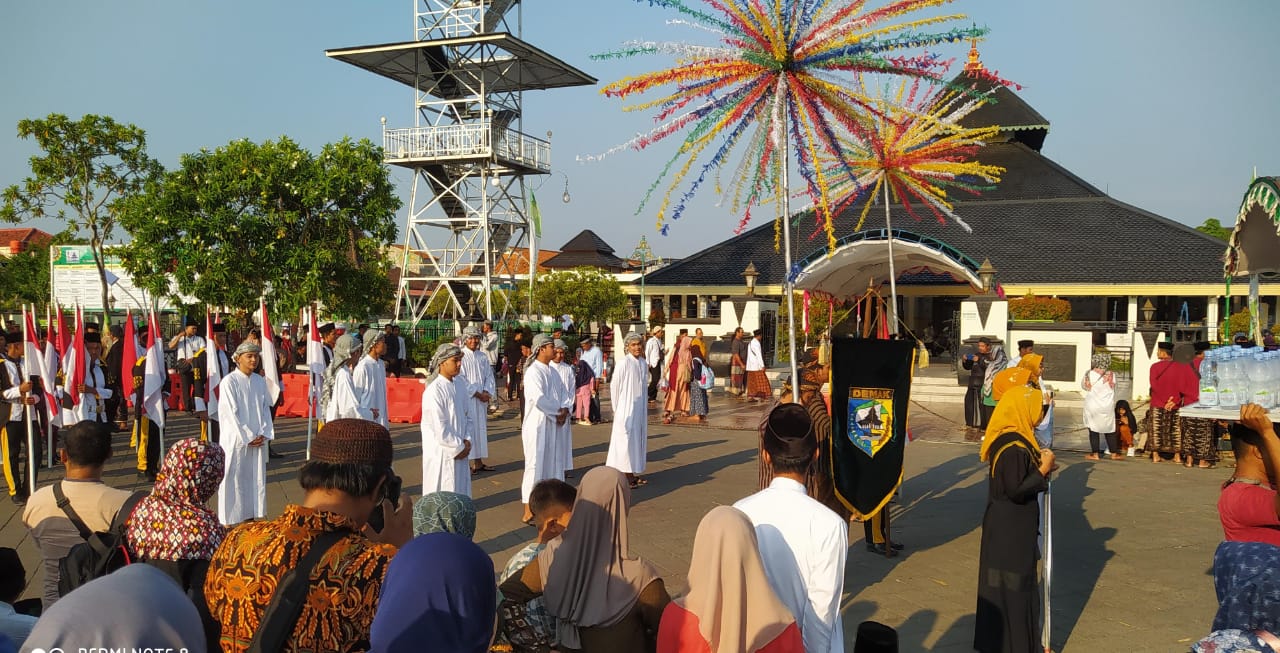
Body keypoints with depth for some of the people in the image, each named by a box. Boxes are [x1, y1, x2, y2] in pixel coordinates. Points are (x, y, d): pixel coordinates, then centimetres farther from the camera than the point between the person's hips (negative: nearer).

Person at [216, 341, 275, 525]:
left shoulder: (260, 381, 8)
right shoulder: (229, 382, -9)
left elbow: (266, 409, 9)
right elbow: (230, 413, -12)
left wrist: (264, 434, -3)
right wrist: (247, 437, -12)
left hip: (258, 440, 5)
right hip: (236, 440, -5)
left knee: (256, 479, 8)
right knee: (234, 480, 0)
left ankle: (254, 516, 16)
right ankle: (231, 521, 7)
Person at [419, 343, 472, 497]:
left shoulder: (459, 384, 5)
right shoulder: (434, 391, -19)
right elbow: (439, 428, -20)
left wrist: (466, 441, 1)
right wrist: (459, 447, -11)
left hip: (459, 451, 7)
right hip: (441, 453, -7)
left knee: (461, 493, 13)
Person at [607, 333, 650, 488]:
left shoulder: (643, 363, 6)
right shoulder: (624, 362, -14)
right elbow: (614, 385, -11)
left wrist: (644, 406, 14)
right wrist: (617, 407, -6)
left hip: (640, 407, 7)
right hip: (626, 407, -7)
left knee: (638, 438, 10)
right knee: (626, 439, -3)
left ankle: (634, 473, 19)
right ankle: (625, 476, 2)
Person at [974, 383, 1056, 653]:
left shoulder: (1015, 438, 5)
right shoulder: (1013, 448, -25)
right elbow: (1016, 489, -25)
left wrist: (1041, 465, 2)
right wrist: (1043, 470, -18)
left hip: (1012, 524, 10)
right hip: (1010, 527, -10)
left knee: (1016, 580, 20)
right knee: (1011, 582, 3)